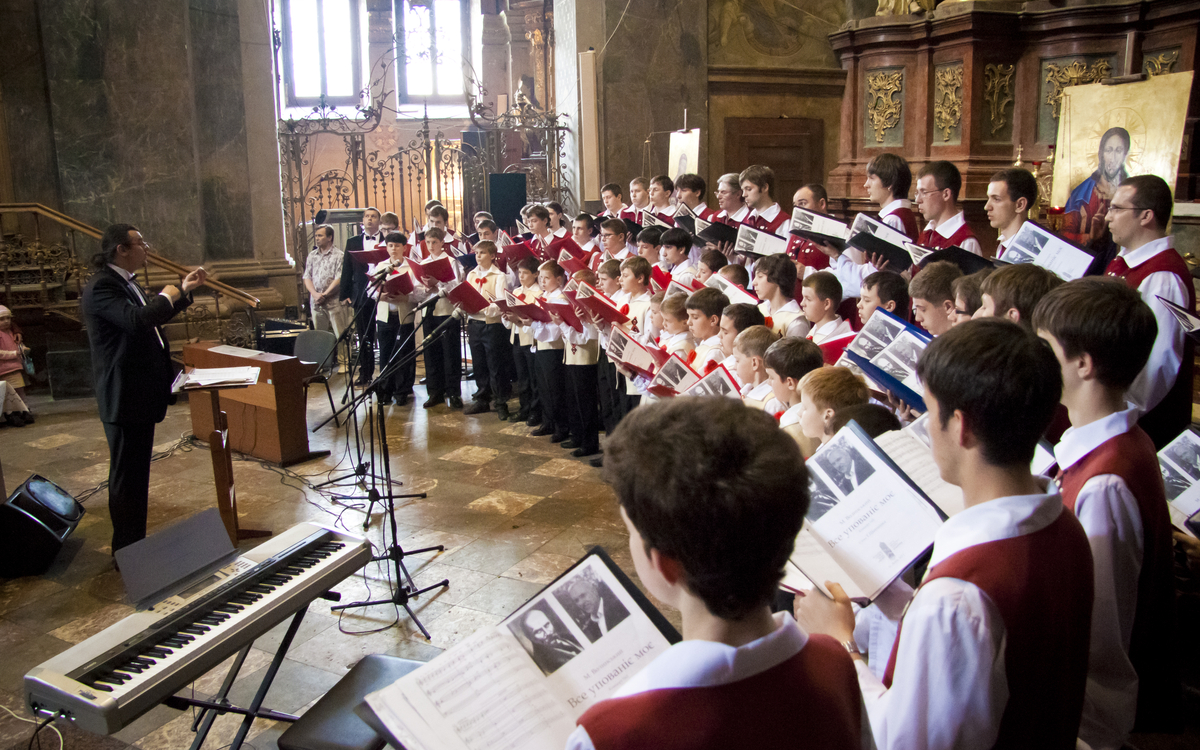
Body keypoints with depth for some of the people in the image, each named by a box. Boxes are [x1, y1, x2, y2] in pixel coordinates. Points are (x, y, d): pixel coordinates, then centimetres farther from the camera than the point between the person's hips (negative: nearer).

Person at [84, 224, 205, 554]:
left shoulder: (127, 282, 14)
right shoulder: (102, 286, -18)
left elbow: (154, 316, 28)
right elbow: (137, 320, -33)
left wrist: (183, 291, 21)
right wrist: (166, 296, -16)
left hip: (141, 393, 10)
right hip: (124, 396, -10)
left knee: (136, 472, 19)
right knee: (127, 475, -1)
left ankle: (135, 543, 31)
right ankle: (126, 551, 9)